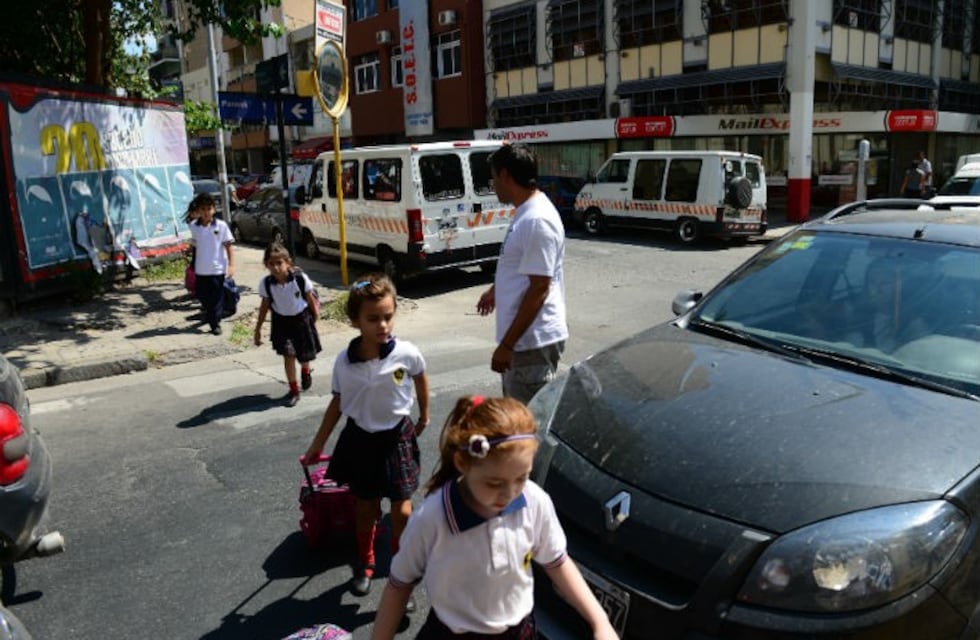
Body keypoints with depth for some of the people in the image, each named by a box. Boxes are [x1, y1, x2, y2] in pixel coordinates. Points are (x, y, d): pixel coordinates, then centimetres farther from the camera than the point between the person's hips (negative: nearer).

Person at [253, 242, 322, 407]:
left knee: (305, 355, 10)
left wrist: (314, 321, 3)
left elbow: (311, 301, -7)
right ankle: (293, 390, 11)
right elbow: (264, 306, -2)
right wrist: (258, 329, 2)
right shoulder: (265, 283, -17)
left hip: (301, 319, -1)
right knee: (288, 355, -6)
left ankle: (305, 371, 47)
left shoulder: (300, 279, -23)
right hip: (281, 321, 1)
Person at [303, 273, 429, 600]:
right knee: (365, 508, 16)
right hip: (360, 439, 1)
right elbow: (337, 402, -1)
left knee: (401, 511, 3)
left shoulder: (407, 353, -19)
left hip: (396, 438, -1)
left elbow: (420, 379, 3)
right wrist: (317, 445, 5)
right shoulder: (343, 361, -15)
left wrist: (424, 416, 15)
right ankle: (365, 565, 40)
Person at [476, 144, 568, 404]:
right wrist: (495, 291, 42)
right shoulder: (526, 212, 10)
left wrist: (506, 344, -23)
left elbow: (539, 289, -25)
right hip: (524, 338, 10)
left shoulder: (537, 220, -22)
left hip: (532, 341, -10)